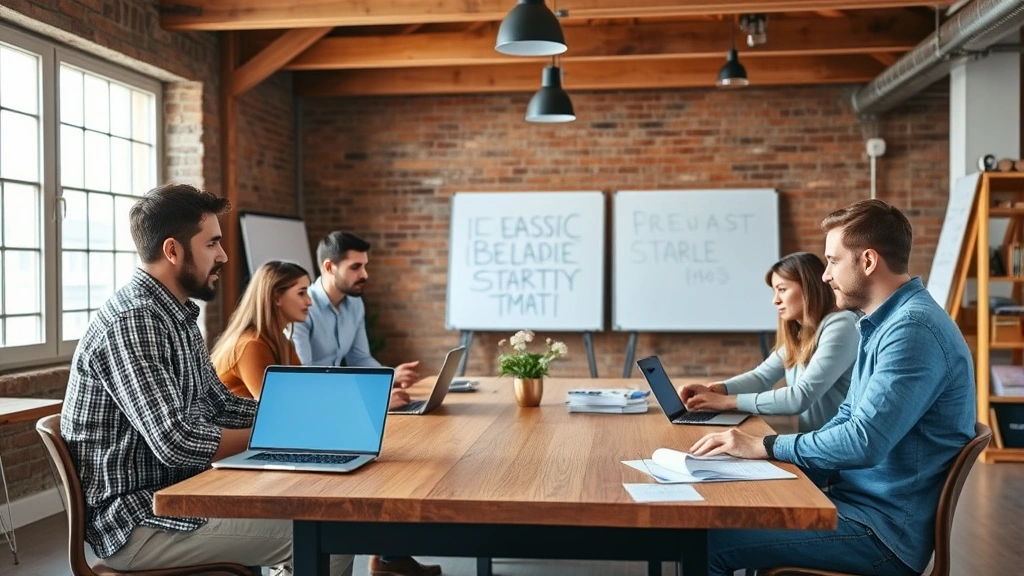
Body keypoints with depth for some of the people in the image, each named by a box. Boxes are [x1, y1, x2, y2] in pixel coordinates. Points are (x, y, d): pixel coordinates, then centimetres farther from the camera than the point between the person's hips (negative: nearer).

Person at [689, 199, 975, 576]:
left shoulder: (913, 328, -20)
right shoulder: (884, 323, 13)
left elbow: (864, 442, -27)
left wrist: (765, 446, -16)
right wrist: (767, 453, 2)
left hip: (882, 531, -10)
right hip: (856, 505, 10)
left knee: (710, 542, -18)